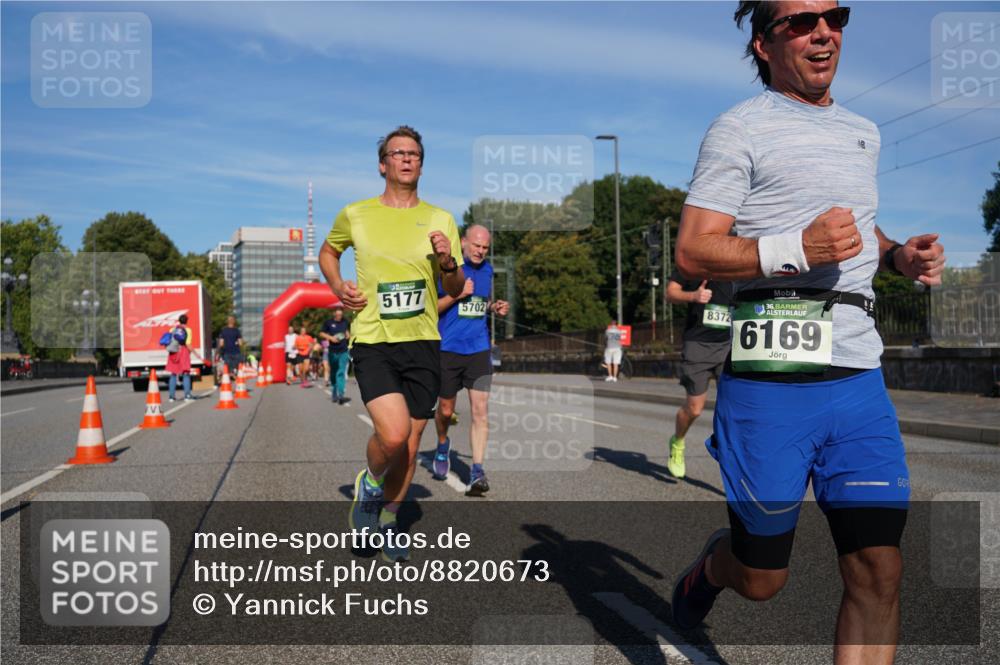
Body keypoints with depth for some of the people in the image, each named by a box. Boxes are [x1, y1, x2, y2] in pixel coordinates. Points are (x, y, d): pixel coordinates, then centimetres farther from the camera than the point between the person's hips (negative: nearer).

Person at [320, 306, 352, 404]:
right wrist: (331, 337, -8)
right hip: (332, 351, 1)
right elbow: (322, 333, 7)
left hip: (343, 351, -1)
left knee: (341, 373, -12)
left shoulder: (346, 322, 4)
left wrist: (349, 335, 0)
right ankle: (334, 393, 29)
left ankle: (341, 395, -20)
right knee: (333, 373, 12)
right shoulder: (329, 322, 0)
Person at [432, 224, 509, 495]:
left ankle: (477, 472, -6)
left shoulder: (487, 269, 10)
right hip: (448, 349, -3)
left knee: (480, 410, -8)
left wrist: (496, 308, 2)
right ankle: (443, 445, 42)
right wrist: (458, 293, -19)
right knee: (446, 409, 11)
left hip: (479, 350, 3)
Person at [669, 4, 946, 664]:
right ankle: (713, 563, 42)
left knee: (879, 572, 0)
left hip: (860, 377, 6)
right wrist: (795, 249, -22)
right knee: (761, 578, 7)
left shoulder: (864, 132, 21)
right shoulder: (741, 128, -1)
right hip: (772, 380, -6)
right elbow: (691, 254, -8)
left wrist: (900, 255, 13)